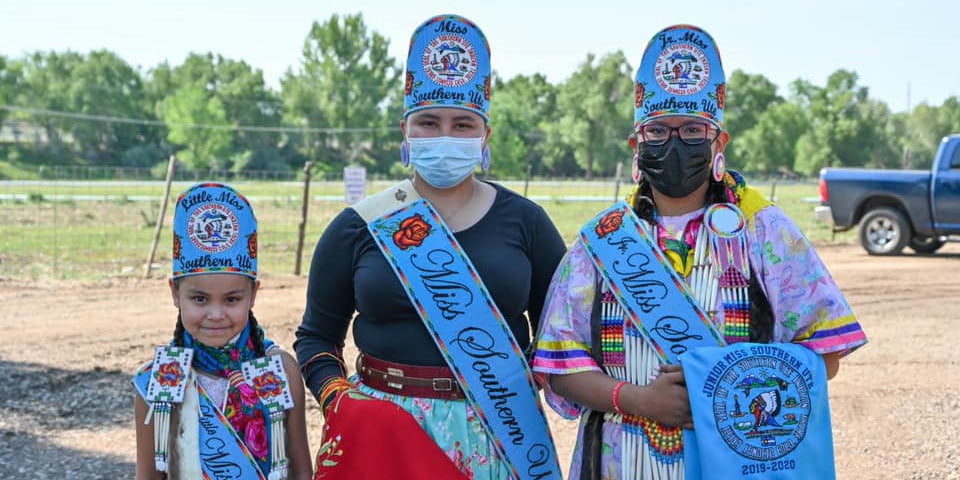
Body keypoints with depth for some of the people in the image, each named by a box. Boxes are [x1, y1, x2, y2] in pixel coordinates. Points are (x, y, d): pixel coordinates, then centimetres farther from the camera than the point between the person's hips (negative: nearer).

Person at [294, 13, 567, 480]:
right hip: (382, 437, 0)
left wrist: (527, 374, -7)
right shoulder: (358, 227, 1)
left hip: (498, 437, 1)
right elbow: (316, 335, 8)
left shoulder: (523, 221, 1)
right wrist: (336, 400, -6)